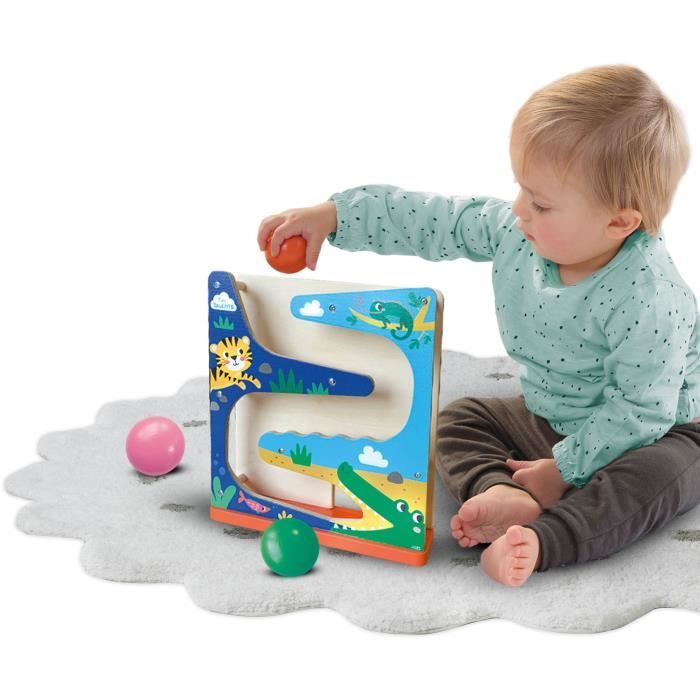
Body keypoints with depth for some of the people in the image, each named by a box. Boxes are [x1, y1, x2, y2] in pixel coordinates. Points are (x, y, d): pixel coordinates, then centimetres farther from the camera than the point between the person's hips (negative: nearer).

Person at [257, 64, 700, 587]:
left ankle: (541, 540, -46)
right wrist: (330, 215, -12)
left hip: (651, 431, -6)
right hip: (547, 418, 7)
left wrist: (563, 470, -24)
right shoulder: (514, 231, -15)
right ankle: (503, 495, -26)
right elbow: (430, 221, -8)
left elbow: (641, 410, -29)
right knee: (460, 419, -1)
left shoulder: (648, 298, -34)